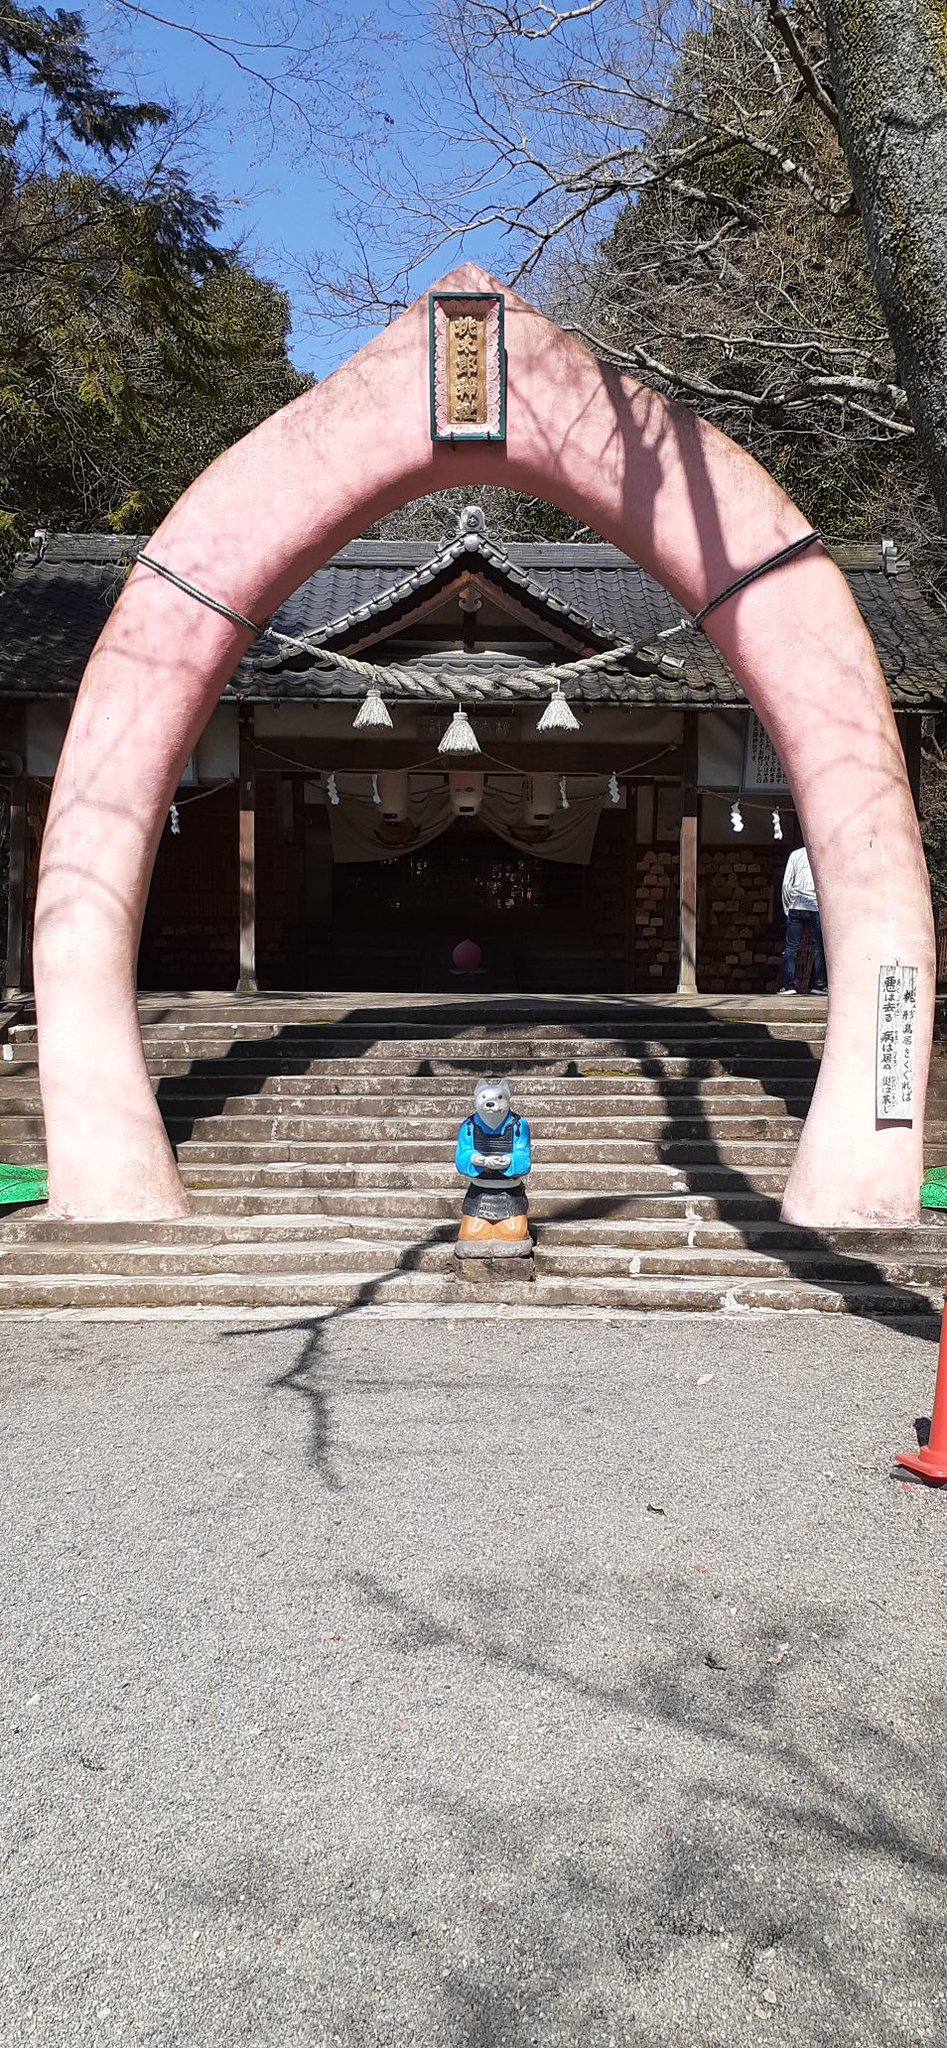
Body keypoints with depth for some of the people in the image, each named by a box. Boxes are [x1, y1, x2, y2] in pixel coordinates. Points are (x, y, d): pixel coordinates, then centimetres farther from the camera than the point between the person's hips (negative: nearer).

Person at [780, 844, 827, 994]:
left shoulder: (796, 854, 8)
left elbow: (786, 884, 3)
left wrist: (787, 908, 9)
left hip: (796, 907, 1)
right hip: (815, 908, -1)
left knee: (791, 947, 2)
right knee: (819, 946, 7)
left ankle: (788, 985, -4)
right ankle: (818, 985, 4)